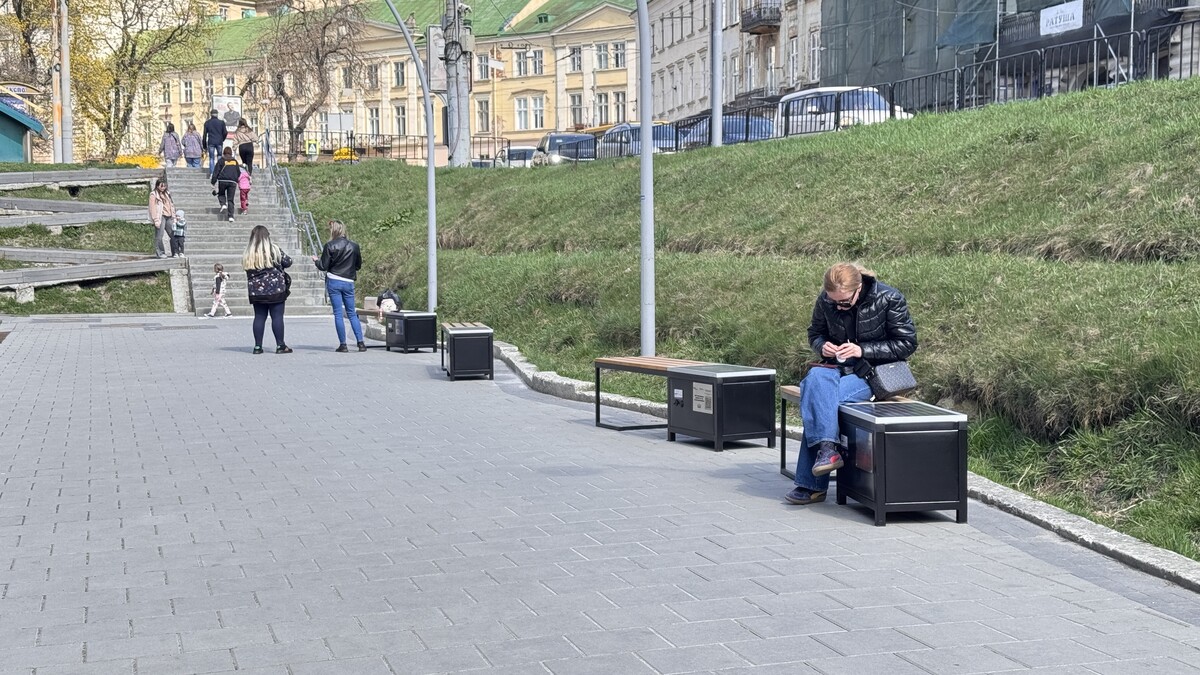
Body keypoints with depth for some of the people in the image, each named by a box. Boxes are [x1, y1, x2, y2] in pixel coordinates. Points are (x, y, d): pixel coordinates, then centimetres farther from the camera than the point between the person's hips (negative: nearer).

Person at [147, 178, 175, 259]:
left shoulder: (167, 194, 20)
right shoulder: (153, 195, 0)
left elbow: (171, 205, 24)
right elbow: (153, 208, -7)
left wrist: (174, 216, 16)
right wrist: (156, 220, -14)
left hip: (168, 217, 7)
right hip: (160, 217, -7)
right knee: (159, 235, -10)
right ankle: (159, 253, -7)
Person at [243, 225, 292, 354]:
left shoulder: (247, 254, 2)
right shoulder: (273, 250, -8)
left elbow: (247, 271, 8)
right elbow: (288, 262, 0)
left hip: (256, 290, 4)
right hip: (275, 289, -4)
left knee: (259, 317, 9)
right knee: (277, 317, 0)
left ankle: (258, 346, 10)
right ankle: (280, 345, 0)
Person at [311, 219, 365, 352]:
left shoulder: (329, 246, -8)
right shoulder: (354, 246, 1)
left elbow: (323, 266, -6)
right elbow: (358, 265, 11)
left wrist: (316, 260, 15)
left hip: (333, 282, -3)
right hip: (348, 283, 3)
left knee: (338, 313, 2)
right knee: (352, 313, 11)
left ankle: (343, 344, 1)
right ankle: (361, 342, 2)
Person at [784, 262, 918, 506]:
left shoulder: (889, 300, -10)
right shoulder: (825, 301, 1)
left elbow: (907, 343, -6)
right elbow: (815, 333, 18)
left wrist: (862, 350, -16)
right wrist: (822, 345, -8)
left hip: (874, 370, -4)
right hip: (837, 365, 4)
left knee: (823, 398, -31)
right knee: (815, 378, -35)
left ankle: (811, 484, -29)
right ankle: (827, 447, -40)